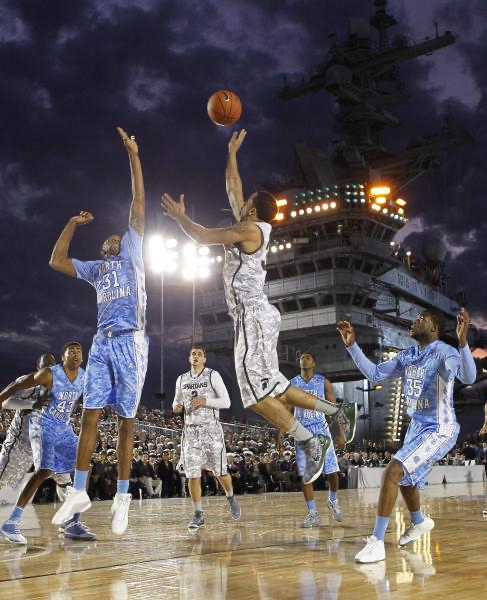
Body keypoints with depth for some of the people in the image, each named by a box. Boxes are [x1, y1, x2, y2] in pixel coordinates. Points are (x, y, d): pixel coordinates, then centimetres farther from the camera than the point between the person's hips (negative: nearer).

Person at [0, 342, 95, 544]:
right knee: (45, 471, -25)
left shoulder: (85, 377, -2)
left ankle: (73, 523, 6)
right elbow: (16, 386, -11)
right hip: (44, 426, -7)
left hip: (63, 428, 7)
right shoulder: (49, 374, -19)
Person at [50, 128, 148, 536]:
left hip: (130, 341, -4)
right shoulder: (95, 269, 24)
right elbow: (56, 261, 19)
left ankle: (122, 497, 5)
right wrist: (74, 223, 21)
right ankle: (79, 492, 1)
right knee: (90, 415, -3)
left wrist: (133, 156, 7)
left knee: (126, 421, -2)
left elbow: (138, 204, 9)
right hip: (102, 342, 4)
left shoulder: (132, 254, 14)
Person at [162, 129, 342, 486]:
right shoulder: (254, 228, 16)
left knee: (257, 394, -12)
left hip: (254, 317, -10)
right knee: (273, 387, 13)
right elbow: (234, 191, 29)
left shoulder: (250, 230, -8)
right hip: (257, 316, 10)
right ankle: (335, 412, 17)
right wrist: (232, 154, 33)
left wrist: (180, 216, 3)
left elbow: (203, 237, -12)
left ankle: (310, 442, -13)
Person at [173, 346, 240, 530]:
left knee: (220, 472, 4)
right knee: (192, 474, -2)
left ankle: (231, 499, 33)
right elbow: (177, 401, 20)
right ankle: (198, 515, 7)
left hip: (211, 428, -3)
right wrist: (176, 406, -3)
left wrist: (205, 401, -20)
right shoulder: (182, 379, 9)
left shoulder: (213, 375, -5)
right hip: (190, 430, 3)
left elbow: (226, 402, -8)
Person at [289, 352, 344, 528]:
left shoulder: (323, 381, 0)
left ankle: (333, 501, 26)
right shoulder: (292, 384, 3)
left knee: (332, 471, -2)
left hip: (321, 430, -1)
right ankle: (313, 513, 6)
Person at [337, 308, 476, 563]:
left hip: (439, 430, -9)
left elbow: (469, 377, -38)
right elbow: (374, 374, 10)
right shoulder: (407, 356, 4)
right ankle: (419, 522, 53)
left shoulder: (443, 352, -20)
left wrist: (462, 340, -54)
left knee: (393, 472, -21)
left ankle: (377, 542, -15)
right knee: (405, 477, 24)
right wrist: (352, 345, 2)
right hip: (417, 427, 9)